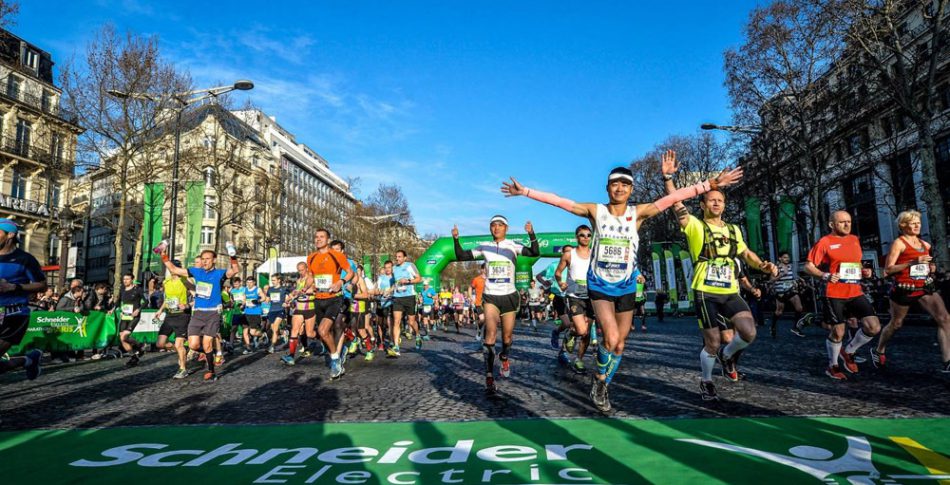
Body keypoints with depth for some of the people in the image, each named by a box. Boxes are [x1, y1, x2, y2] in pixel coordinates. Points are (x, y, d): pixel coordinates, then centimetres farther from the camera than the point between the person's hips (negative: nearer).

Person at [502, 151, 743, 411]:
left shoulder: (638, 213, -5)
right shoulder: (595, 211, -6)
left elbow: (673, 197, -10)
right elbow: (559, 201, -8)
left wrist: (711, 184, -14)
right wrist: (525, 191, -10)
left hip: (626, 286, 2)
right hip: (600, 284, -2)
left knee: (619, 345, 10)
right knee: (611, 338, -18)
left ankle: (602, 387, 32)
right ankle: (598, 380, 10)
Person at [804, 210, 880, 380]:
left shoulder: (854, 240, 13)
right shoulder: (824, 242, -6)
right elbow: (808, 266, -8)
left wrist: (864, 271, 6)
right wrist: (825, 276, -23)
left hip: (856, 293, 6)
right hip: (835, 294, -5)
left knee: (874, 327, -5)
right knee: (837, 331, 2)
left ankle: (848, 352, 20)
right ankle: (833, 366, 24)